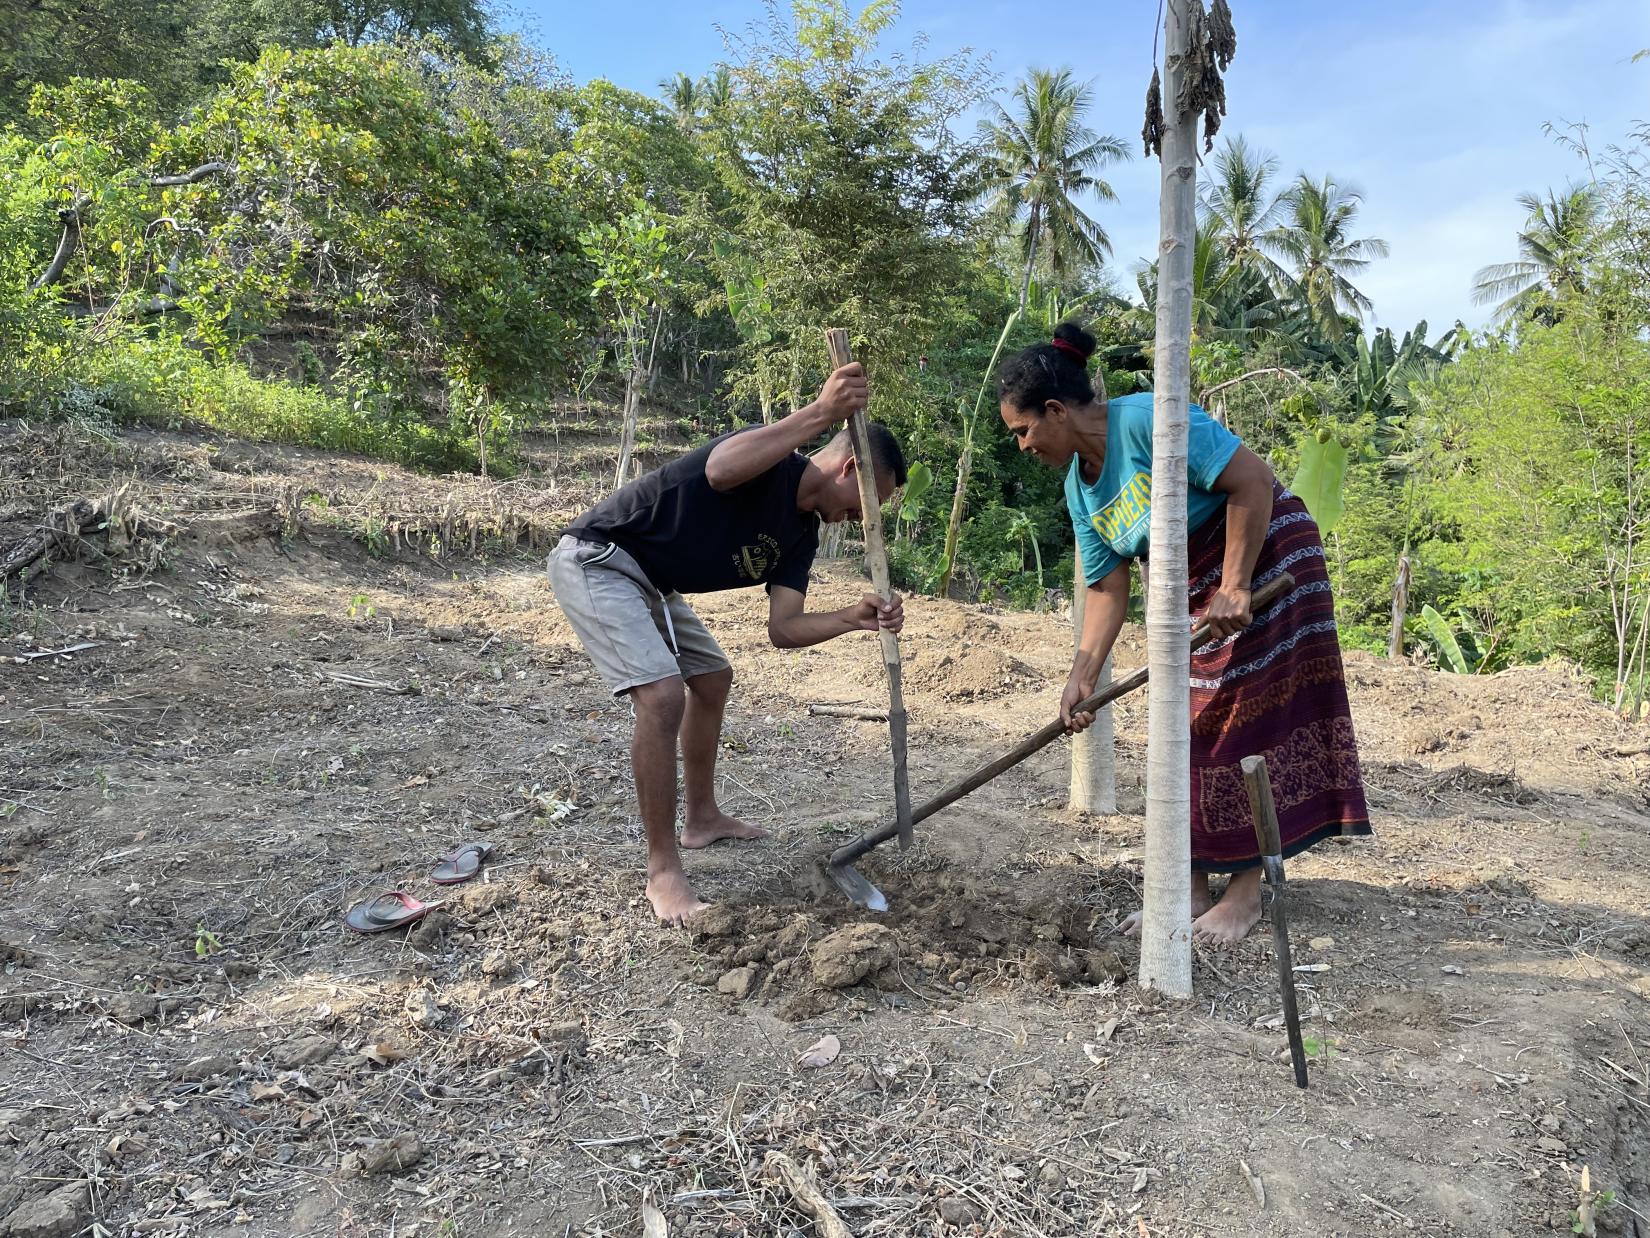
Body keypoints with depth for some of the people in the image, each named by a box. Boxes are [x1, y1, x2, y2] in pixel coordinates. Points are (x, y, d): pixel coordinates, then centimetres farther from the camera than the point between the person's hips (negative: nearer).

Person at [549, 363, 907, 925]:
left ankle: (702, 818, 36)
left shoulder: (800, 533, 5)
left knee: (713, 678, 20)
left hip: (648, 582, 10)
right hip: (595, 561, -10)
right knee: (663, 695, -22)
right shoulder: (769, 461, -19)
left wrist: (855, 618, -19)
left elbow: (783, 629, -4)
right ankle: (663, 871, -11)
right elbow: (721, 468, -44)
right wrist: (820, 413, -46)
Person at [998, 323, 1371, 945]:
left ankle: (1245, 893, 3)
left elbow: (1252, 480, -26)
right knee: (1190, 728, 7)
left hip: (1264, 556, -8)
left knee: (1250, 720, -6)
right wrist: (1082, 676, -8)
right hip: (1190, 588, 9)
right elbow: (1107, 589, 1)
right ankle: (1194, 886, 16)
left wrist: (1234, 587, -25)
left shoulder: (1145, 419, -23)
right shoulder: (1080, 488, 3)